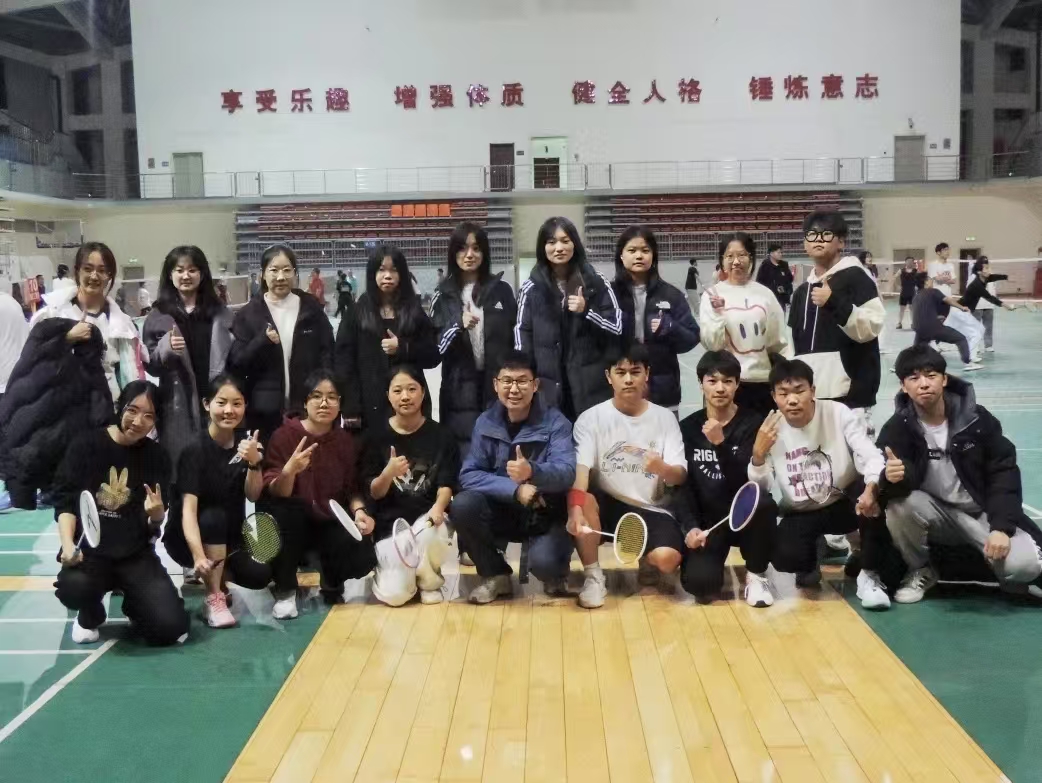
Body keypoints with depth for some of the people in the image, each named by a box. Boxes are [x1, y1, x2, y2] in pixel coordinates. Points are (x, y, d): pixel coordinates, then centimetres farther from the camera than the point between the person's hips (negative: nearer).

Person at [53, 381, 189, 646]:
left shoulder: (157, 457, 1)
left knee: (172, 629, -17)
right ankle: (89, 617, 4)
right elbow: (65, 500, -3)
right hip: (90, 550, -1)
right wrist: (68, 545, -20)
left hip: (137, 554, 1)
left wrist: (156, 513, -18)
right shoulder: (87, 444, -3)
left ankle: (134, 604, 22)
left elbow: (155, 526, 7)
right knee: (73, 586, -37)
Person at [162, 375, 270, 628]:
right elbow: (188, 509, -28)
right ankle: (214, 598, -20)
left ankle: (214, 576, 13)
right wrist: (199, 556, -43)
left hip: (228, 536, 5)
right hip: (187, 538, -4)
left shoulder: (246, 442, -4)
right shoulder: (196, 449, -20)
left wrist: (253, 463, -27)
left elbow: (252, 496, -7)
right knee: (215, 517, -35)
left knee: (260, 575, -18)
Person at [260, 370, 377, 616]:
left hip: (330, 523, 2)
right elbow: (275, 493, -18)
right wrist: (289, 471, -39)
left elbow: (352, 488, 5)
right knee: (286, 509, -37)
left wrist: (359, 510, -16)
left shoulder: (346, 441, 0)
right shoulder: (285, 435, -11)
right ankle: (285, 591, -12)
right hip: (292, 526, -2)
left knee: (364, 558, -25)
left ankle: (331, 584, 14)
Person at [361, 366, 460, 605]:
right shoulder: (376, 436, 2)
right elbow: (373, 493, 0)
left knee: (431, 531, -36)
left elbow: (446, 485, -3)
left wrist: (438, 508, -26)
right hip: (390, 524, 0)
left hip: (427, 518, 0)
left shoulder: (442, 435, 2)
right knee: (394, 595, -18)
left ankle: (429, 578, -3)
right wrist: (388, 473, -22)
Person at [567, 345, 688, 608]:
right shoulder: (591, 418, -4)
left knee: (667, 558, -29)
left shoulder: (665, 418, 1)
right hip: (608, 506, 0)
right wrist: (576, 509, -38)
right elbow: (580, 468, -19)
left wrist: (663, 469, -32)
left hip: (652, 510, 0)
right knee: (582, 500, -34)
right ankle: (594, 576, -11)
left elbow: (681, 476, -6)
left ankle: (648, 565, 13)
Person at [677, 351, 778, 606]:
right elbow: (682, 486, -2)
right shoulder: (688, 427, 2)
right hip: (706, 520, 0)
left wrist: (721, 443, -29)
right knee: (699, 584, -26)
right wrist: (690, 527, -17)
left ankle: (756, 575, -11)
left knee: (763, 502, -36)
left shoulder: (752, 423, -5)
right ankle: (706, 559, 14)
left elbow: (746, 481, -16)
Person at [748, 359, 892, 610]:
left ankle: (869, 576, -15)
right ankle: (809, 563, 12)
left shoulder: (838, 413, -14)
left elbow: (871, 457, -23)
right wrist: (758, 455, -32)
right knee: (783, 556, -29)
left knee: (875, 492, -33)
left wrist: (871, 488, -45)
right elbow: (759, 491, -13)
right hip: (801, 514, 0)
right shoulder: (770, 429, -10)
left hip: (844, 504, 0)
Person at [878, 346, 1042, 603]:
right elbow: (904, 480, -22)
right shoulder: (897, 428, -12)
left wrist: (1001, 527, -18)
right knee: (899, 505, -32)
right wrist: (893, 478, -48)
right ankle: (921, 571, -4)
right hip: (935, 514, 1)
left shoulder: (977, 419, -10)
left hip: (983, 512, -1)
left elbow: (1003, 473, -7)